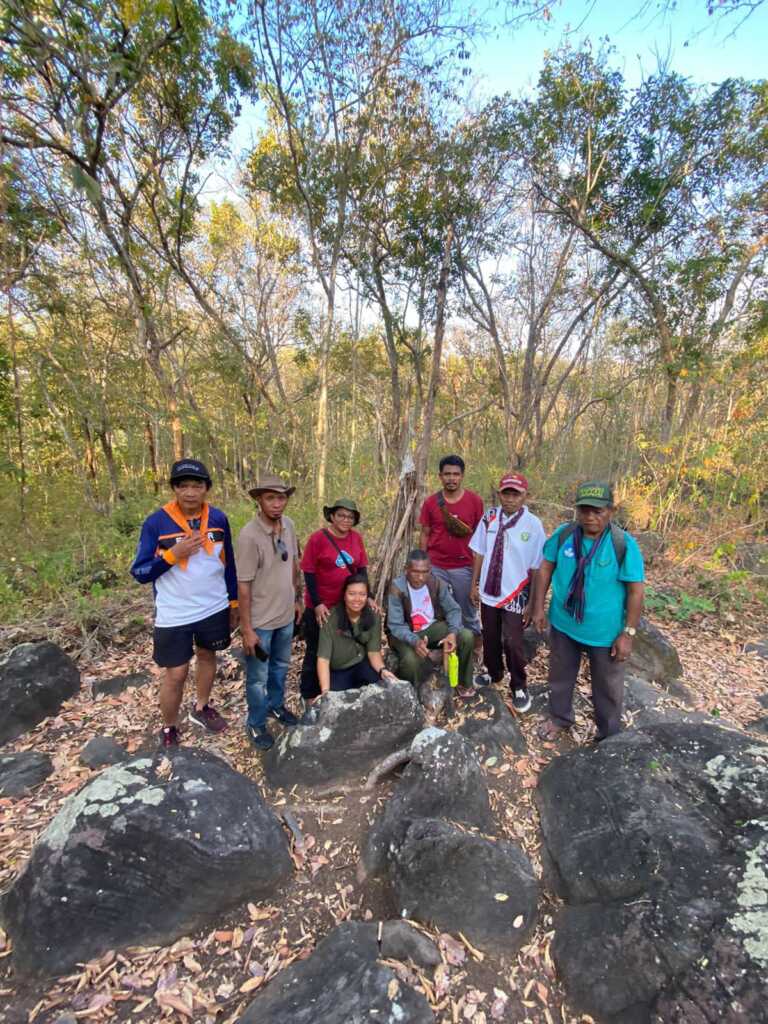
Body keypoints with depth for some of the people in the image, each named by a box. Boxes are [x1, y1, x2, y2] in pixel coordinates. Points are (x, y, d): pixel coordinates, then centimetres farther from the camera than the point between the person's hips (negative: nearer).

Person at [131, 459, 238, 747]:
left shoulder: (218, 518, -5)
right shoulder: (156, 523, -14)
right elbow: (139, 573, -11)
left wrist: (234, 602, 9)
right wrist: (174, 554, -27)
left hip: (214, 608, 3)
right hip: (174, 615, -3)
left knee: (207, 656, 21)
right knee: (175, 673, 6)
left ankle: (201, 709, 45)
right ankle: (169, 730, 31)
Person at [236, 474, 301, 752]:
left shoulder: (288, 525, -5)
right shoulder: (249, 535, -25)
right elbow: (243, 585, -21)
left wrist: (297, 599, 13)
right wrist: (246, 629, -17)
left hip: (286, 615, 6)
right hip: (260, 621, -6)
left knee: (281, 666, 26)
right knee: (258, 677, 13)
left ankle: (275, 705, 50)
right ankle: (256, 724, 36)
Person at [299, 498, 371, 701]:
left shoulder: (356, 538, -2)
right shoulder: (318, 537, -15)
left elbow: (362, 569, 5)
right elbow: (309, 573, -12)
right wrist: (317, 604, -16)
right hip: (321, 606, -4)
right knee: (316, 652, 12)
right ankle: (310, 695, 31)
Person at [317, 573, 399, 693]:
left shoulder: (374, 616, -12)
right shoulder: (331, 618, -22)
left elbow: (373, 651, -10)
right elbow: (323, 658, -25)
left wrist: (382, 670, -31)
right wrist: (325, 691, -38)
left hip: (362, 664, 2)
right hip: (337, 671, -2)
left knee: (386, 682, -26)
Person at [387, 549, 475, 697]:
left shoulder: (437, 583, -14)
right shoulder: (397, 588, -25)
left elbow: (453, 610, -7)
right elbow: (395, 625, -24)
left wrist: (453, 632, -28)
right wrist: (414, 641, -43)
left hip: (432, 627, 4)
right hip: (406, 633, -4)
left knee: (467, 637, -16)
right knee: (411, 660, -34)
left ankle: (464, 683, 9)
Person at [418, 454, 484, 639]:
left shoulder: (475, 501, -3)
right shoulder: (431, 502, 0)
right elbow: (425, 535, 6)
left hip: (464, 567, -1)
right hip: (435, 567, 1)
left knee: (467, 611, 12)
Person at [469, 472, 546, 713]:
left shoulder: (533, 525, -15)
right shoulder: (489, 517, -7)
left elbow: (536, 567, -9)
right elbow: (479, 553, 2)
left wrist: (532, 602, -6)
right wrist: (474, 584, 5)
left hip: (515, 596, -3)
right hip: (488, 592, 3)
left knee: (512, 642, 4)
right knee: (490, 638, 19)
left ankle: (519, 687, 30)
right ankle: (494, 673, 45)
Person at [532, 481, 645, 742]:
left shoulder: (624, 544, -19)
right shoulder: (563, 534, -10)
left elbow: (636, 591, -14)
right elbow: (546, 569, 0)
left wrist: (628, 633, -13)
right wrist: (538, 607, -1)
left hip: (605, 631, -3)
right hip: (563, 624, 3)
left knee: (607, 687, 18)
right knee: (560, 676, 22)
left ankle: (609, 734, 43)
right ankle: (559, 718, 48)